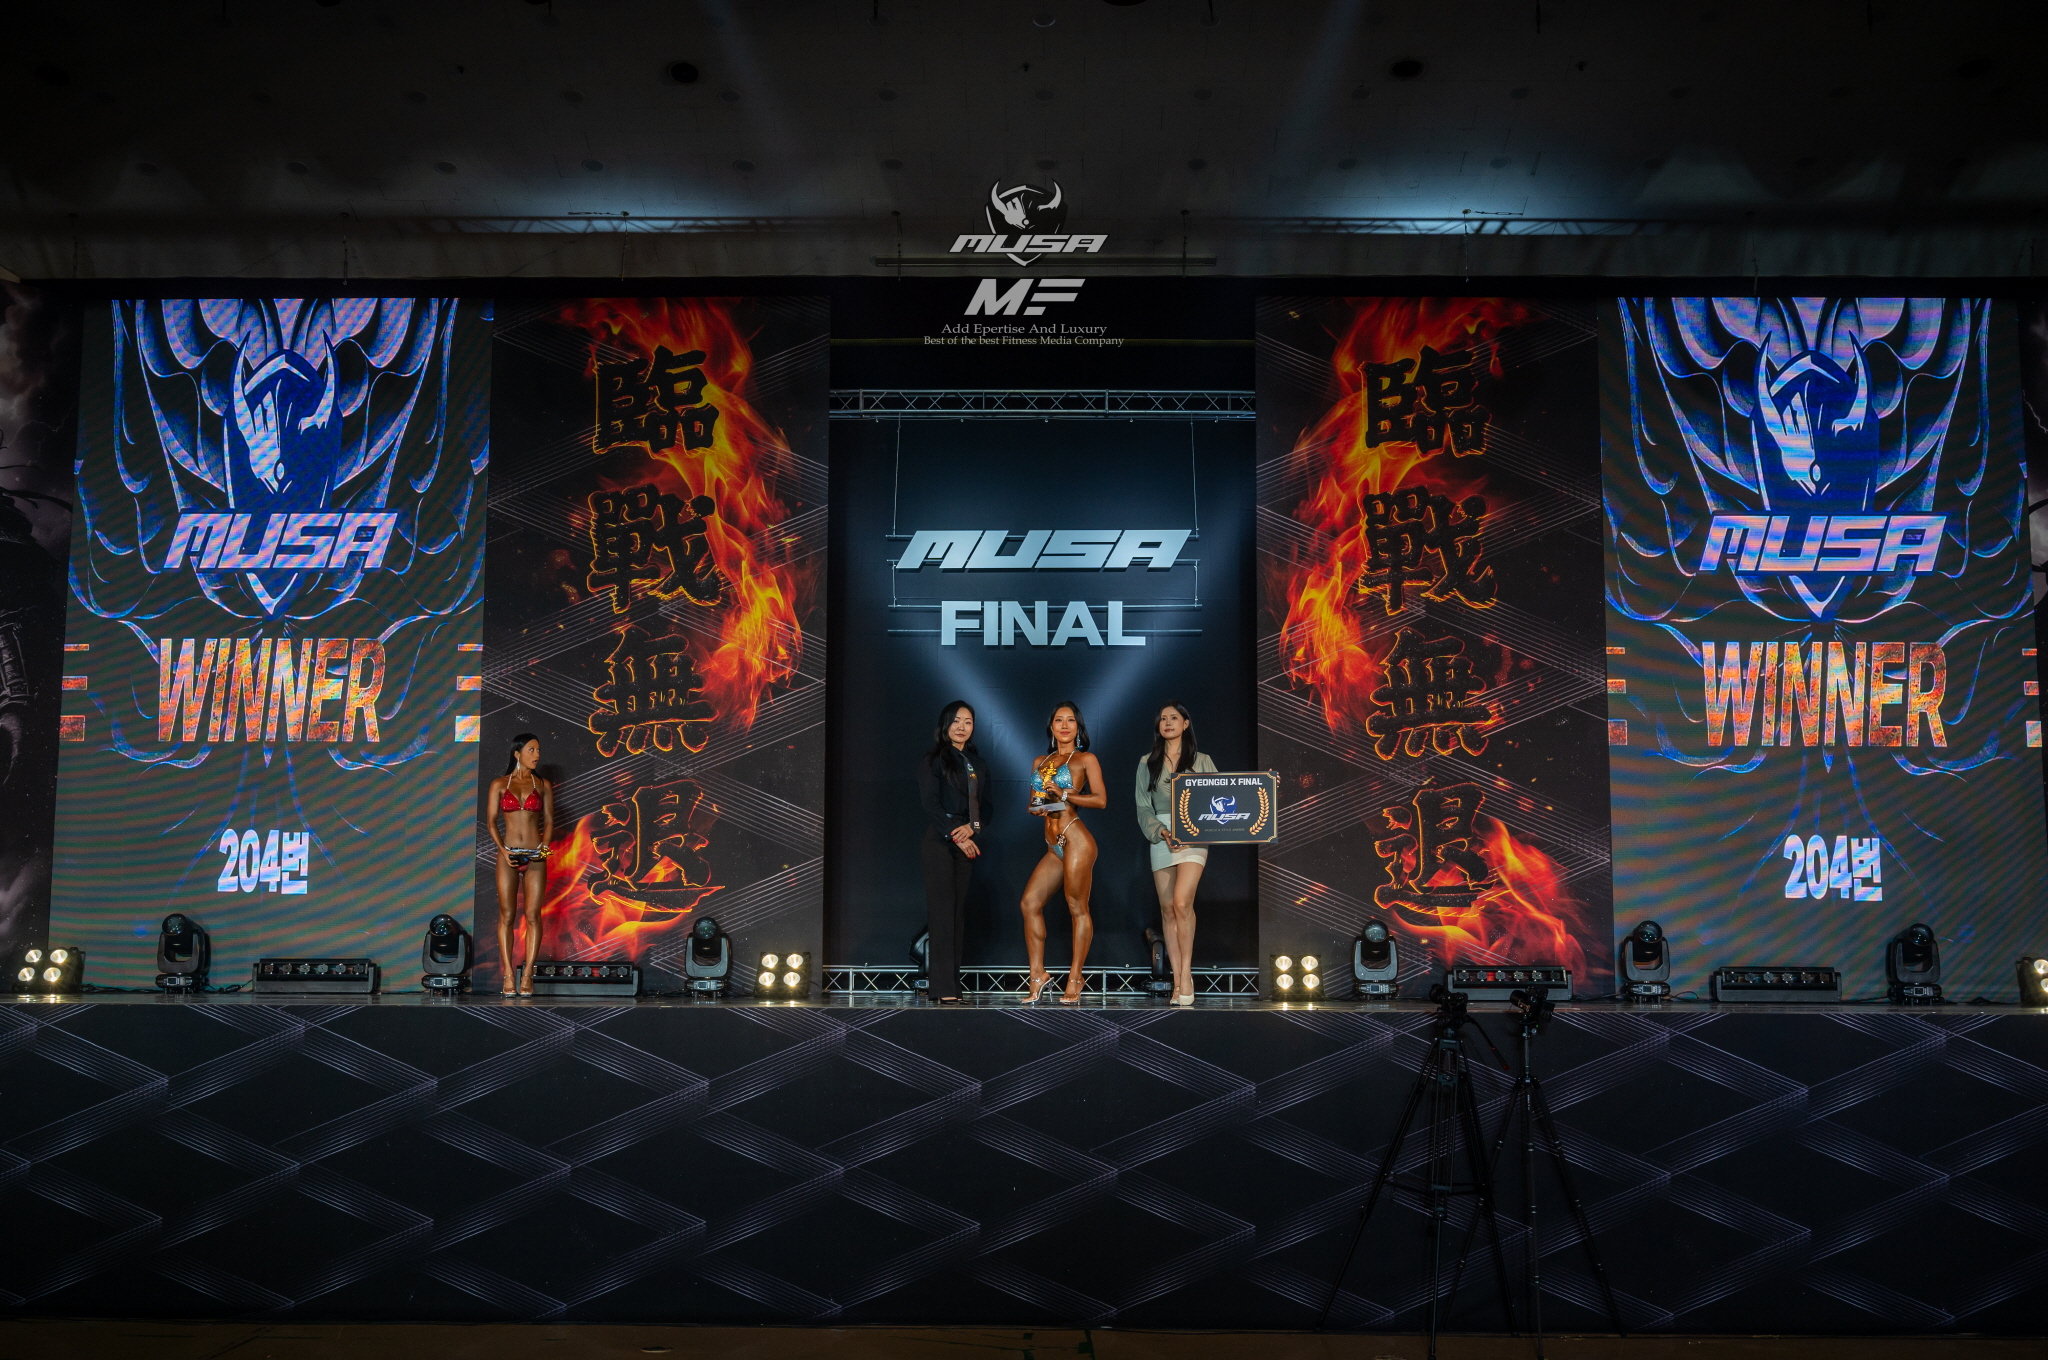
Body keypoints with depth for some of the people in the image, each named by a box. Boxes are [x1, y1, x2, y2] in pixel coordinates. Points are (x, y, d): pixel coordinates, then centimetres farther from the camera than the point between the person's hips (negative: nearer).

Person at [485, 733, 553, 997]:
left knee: (533, 915, -4)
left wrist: (544, 847, -8)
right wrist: (502, 849, -11)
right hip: (508, 855, -1)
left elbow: (549, 820, 8)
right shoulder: (499, 784, 5)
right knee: (506, 914, -1)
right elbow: (491, 820, 1)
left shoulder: (543, 785, 8)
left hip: (535, 856, 1)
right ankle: (508, 974, 2)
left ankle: (527, 975, 0)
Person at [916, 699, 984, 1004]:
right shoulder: (933, 760, 0)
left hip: (966, 844, 6)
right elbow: (931, 804, -7)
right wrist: (956, 837, -14)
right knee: (942, 913, -11)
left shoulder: (975, 762, 18)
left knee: (957, 913, 2)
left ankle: (943, 982, 5)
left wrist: (973, 826, -7)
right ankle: (943, 989, -14)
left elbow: (983, 804, 14)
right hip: (939, 841, -6)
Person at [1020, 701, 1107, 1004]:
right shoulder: (1039, 762, 20)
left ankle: (1075, 978, 3)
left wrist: (1065, 795, -13)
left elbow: (1101, 799, -5)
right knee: (1029, 903, -2)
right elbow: (1033, 802, 23)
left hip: (1075, 839, -6)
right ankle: (1038, 974, 5)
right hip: (1053, 845, 7)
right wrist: (1036, 808, 1)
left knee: (1077, 908, -4)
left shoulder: (1085, 759, 3)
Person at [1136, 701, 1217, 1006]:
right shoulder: (1147, 763, 12)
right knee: (1167, 909, -1)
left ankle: (1186, 973, -11)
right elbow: (1143, 807, 6)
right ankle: (1178, 979, 2)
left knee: (1182, 902, -19)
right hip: (1161, 838, 3)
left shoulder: (1201, 761, 9)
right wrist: (1162, 832, -9)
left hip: (1193, 836, -2)